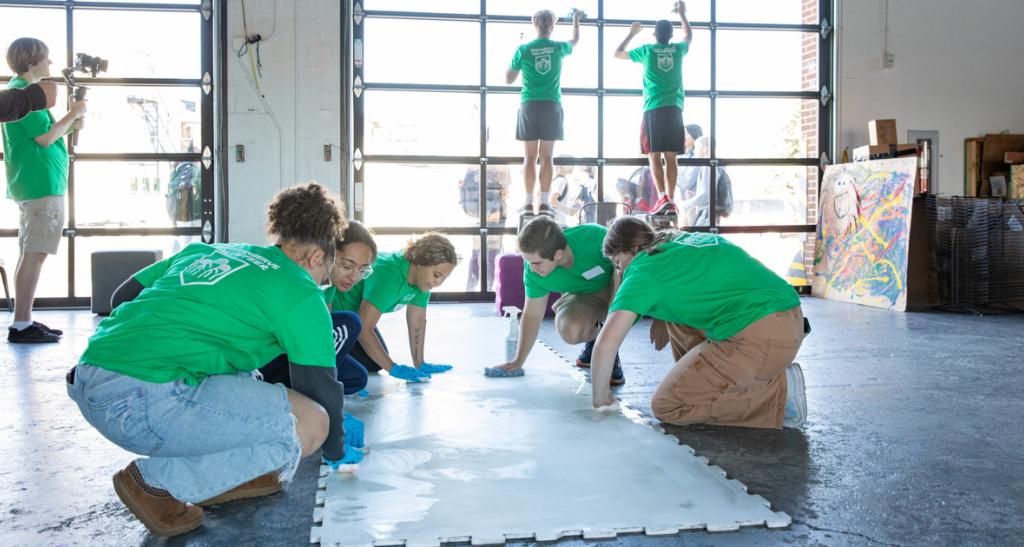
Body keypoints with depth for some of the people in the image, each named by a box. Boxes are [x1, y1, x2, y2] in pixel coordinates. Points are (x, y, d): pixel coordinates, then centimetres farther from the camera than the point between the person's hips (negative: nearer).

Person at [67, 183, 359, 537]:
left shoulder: (205, 250, 23)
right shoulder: (300, 292, 3)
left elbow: (123, 296, 26)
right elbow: (321, 387, 6)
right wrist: (336, 451, 24)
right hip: (144, 399, -9)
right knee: (310, 424, -5)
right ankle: (157, 482, -2)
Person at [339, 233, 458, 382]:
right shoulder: (388, 274, -37)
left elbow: (417, 322, -1)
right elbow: (363, 329, -37)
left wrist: (420, 365, -4)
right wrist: (394, 369, -33)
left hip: (355, 313, 8)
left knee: (375, 364, 7)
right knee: (369, 364, -15)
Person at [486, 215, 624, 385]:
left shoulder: (596, 237, -36)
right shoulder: (533, 270, -22)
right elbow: (532, 314, -9)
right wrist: (518, 362, -2)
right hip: (583, 296, 2)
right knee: (569, 330, -30)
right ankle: (594, 335, 8)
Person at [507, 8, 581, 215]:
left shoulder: (523, 50, -1)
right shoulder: (558, 48, 3)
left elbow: (509, 79, 7)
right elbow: (575, 41, 27)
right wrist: (576, 20, 44)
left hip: (529, 106, 0)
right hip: (551, 106, 0)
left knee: (530, 157, 3)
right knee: (547, 157, 3)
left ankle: (529, 202, 1)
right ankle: (544, 202, 2)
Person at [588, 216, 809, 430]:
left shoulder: (642, 272, -4)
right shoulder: (688, 238, 19)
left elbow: (606, 343, -14)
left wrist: (600, 397, 1)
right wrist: (663, 318, 33)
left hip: (761, 339, -9)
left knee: (666, 407, 0)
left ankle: (779, 392, -1)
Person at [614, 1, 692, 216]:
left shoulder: (646, 51, 3)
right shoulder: (678, 50, 9)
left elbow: (618, 53, 19)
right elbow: (689, 36, 34)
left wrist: (632, 33, 31)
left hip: (653, 110, -2)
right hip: (674, 109, 3)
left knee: (654, 156, -3)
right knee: (670, 158, 5)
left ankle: (662, 197, -18)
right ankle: (671, 201, 3)